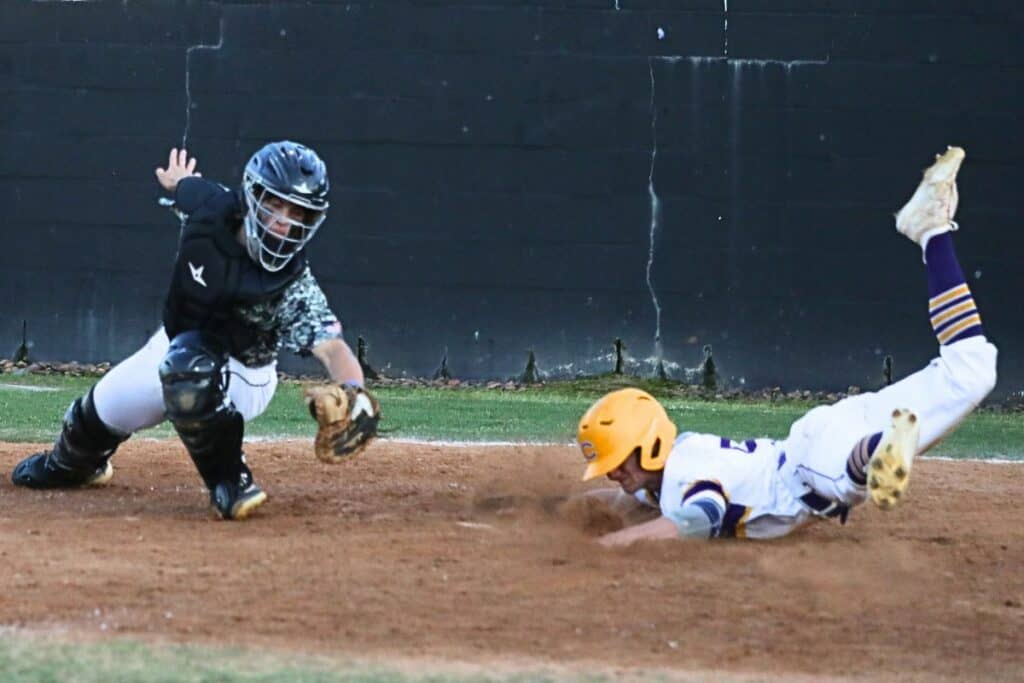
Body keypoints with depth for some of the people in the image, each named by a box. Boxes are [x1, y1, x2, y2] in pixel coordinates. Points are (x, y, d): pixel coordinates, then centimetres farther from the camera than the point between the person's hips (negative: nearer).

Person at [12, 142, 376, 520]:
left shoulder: (294, 283, -34)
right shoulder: (210, 208, -24)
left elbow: (332, 347, -46)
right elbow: (185, 182, 0)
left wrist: (354, 393, -67)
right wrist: (178, 181, 24)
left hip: (243, 375, -5)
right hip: (174, 345, 5)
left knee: (186, 365, -39)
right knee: (98, 415, 24)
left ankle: (231, 484, -21)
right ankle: (66, 465, 62)